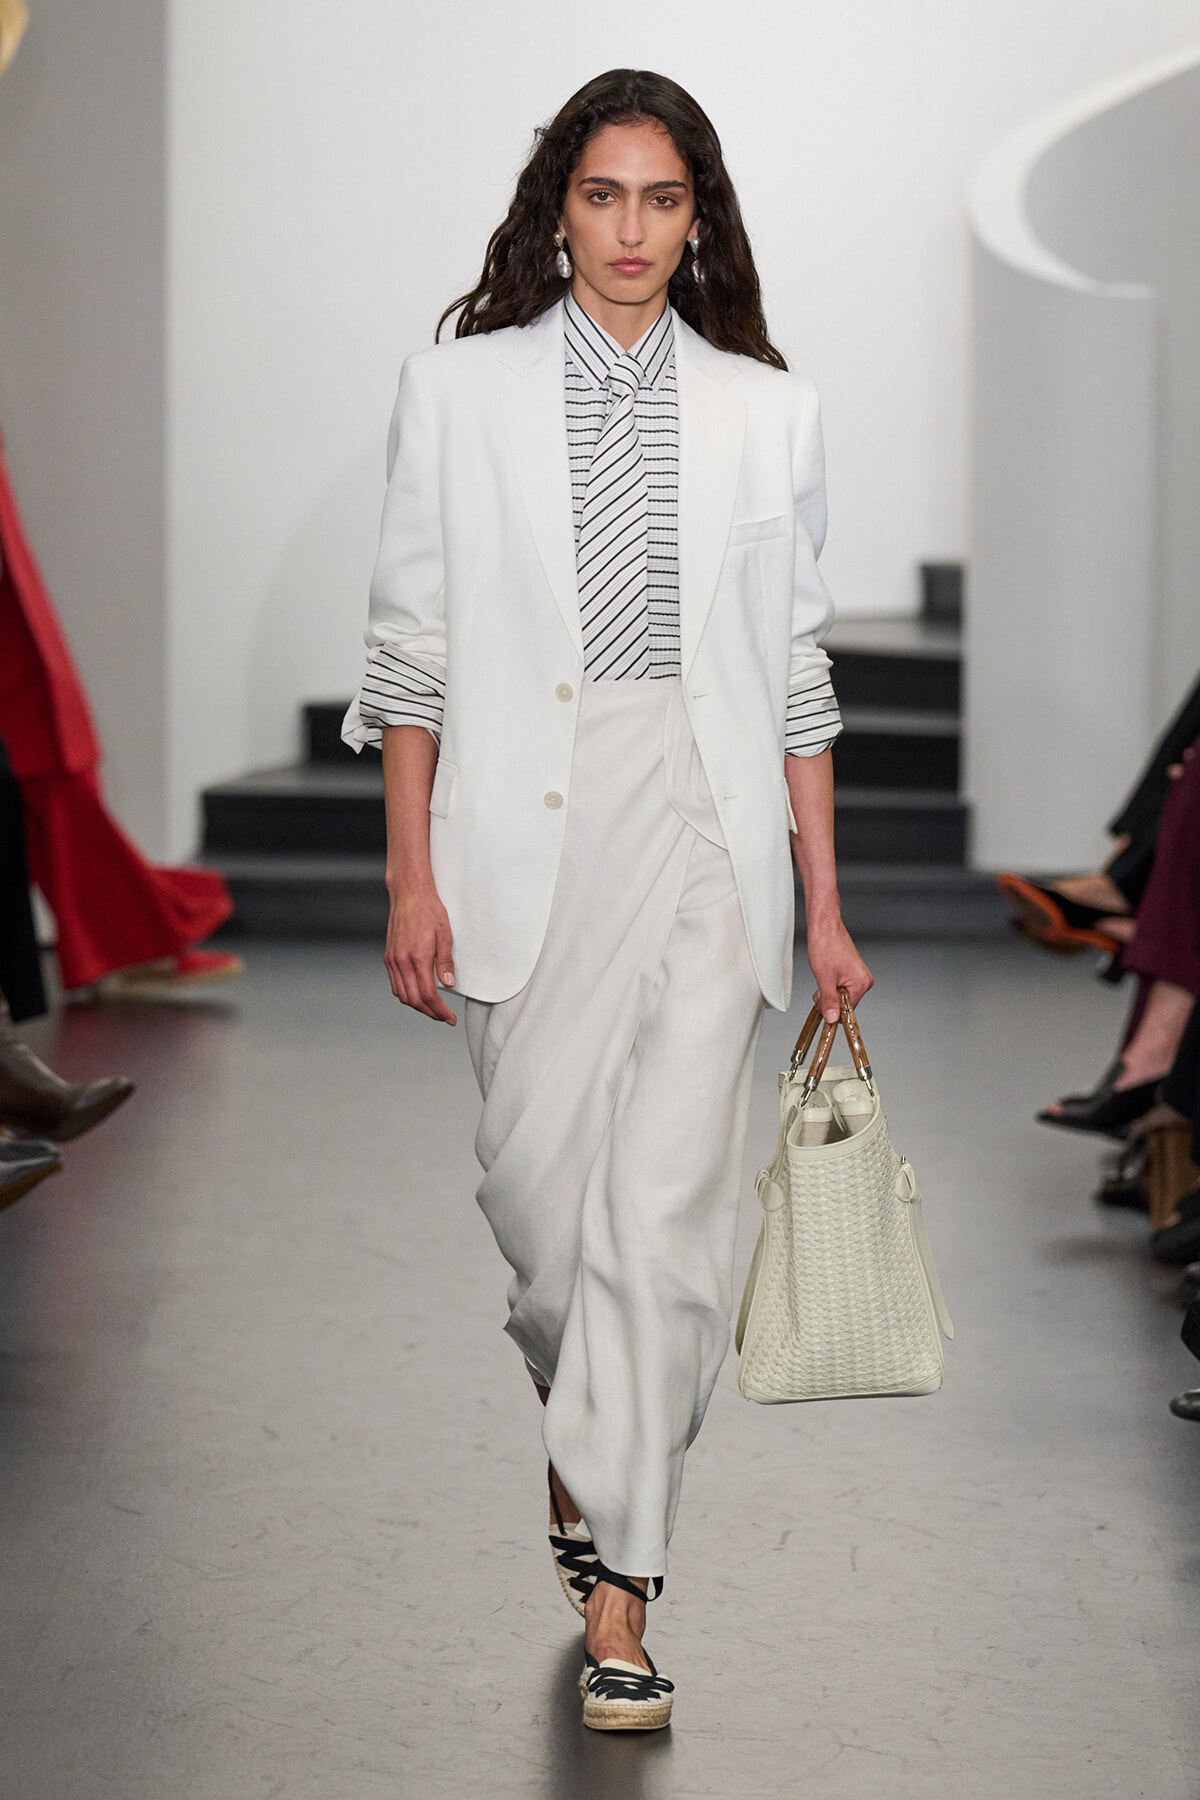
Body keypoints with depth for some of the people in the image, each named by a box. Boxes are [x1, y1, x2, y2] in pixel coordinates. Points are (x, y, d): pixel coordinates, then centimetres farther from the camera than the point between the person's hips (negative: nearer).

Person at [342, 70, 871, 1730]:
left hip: (706, 840, 0)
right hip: (523, 832, 0)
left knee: (666, 1210, -7)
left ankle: (618, 1593, 0)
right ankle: (590, 1426, 38)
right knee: (535, 1186, 6)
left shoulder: (766, 411, 8)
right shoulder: (461, 392, 4)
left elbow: (797, 676, 9)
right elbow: (411, 650, 3)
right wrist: (413, 879, -3)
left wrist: (826, 911, 7)